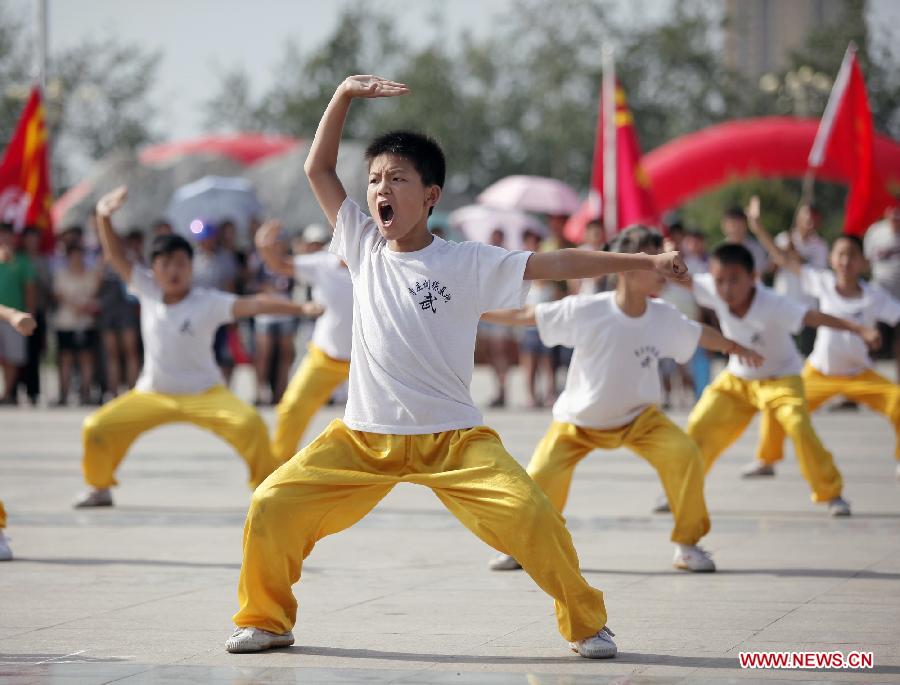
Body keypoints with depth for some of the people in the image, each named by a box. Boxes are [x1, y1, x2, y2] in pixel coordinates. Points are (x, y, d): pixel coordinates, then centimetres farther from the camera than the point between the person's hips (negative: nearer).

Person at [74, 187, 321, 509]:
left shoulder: (209, 302, -17)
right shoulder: (147, 290, -7)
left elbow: (252, 304, -29)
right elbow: (116, 255, -9)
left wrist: (299, 307, -41)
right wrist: (104, 218, -25)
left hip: (204, 394, -3)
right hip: (152, 395, 3)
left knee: (249, 423, -27)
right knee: (96, 427, -8)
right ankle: (99, 487, 17)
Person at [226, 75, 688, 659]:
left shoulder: (469, 263, -4)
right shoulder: (364, 248, 5)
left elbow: (557, 264, -8)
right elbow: (318, 169, 5)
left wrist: (643, 261, -15)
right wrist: (346, 94, -4)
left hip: (453, 435, -3)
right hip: (364, 436, 3)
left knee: (531, 516, -20)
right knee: (272, 506, -10)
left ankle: (586, 623, 1)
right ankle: (266, 620, 12)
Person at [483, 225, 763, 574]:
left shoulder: (665, 317, -14)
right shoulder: (585, 311, -25)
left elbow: (700, 334, 7)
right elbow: (525, 316, -18)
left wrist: (738, 348, 20)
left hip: (639, 417, 2)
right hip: (578, 418, -2)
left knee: (685, 454, -21)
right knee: (542, 475, -18)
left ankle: (687, 544, -4)